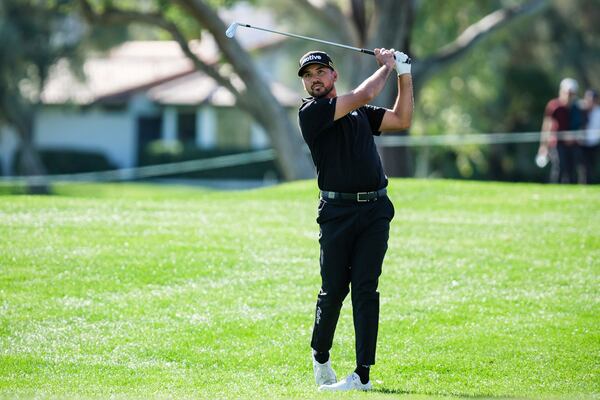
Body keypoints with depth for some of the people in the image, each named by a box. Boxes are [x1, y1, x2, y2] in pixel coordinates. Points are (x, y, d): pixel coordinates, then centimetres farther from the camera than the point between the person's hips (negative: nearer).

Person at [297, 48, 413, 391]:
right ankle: (321, 357, 25)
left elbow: (402, 120, 21)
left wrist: (404, 74, 16)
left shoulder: (360, 113, 19)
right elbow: (364, 95, -9)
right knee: (334, 289, 0)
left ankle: (363, 374, -5)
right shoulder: (311, 112, -3)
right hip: (337, 211, -4)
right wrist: (386, 67, 6)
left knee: (365, 289, -3)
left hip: (375, 210, 4)